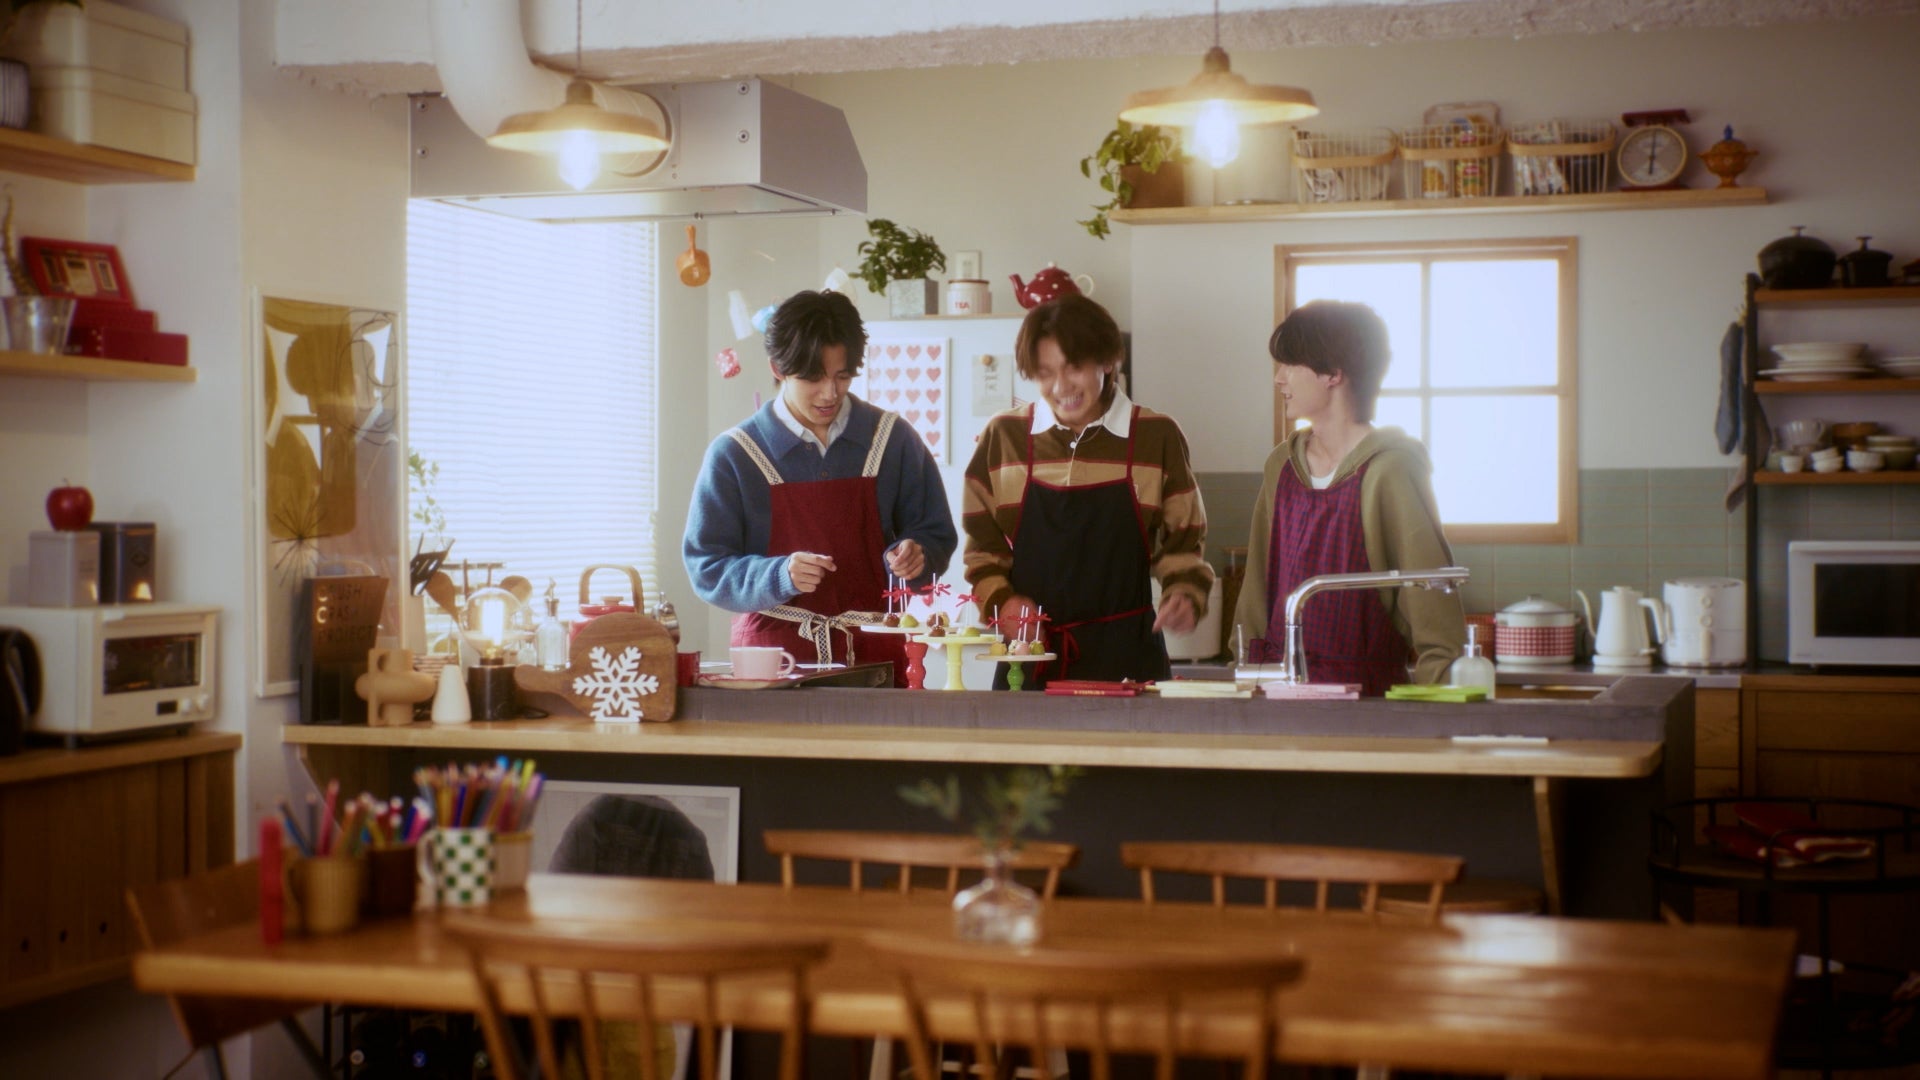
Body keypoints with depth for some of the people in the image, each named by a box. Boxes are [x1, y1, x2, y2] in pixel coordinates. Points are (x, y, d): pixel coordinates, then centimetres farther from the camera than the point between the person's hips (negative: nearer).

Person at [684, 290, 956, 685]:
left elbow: (937, 537, 12)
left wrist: (915, 556, -10)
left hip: (877, 653, 2)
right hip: (776, 651, -2)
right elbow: (705, 568, -3)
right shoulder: (733, 455, -2)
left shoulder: (892, 440, 4)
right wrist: (780, 576, -19)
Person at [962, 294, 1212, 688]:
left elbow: (1181, 545, 8)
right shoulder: (1003, 437, 4)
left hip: (1125, 655, -1)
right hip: (1030, 654, 1)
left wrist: (1185, 596, -11)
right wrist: (1000, 600, -6)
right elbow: (983, 544, 11)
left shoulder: (1158, 437, 2)